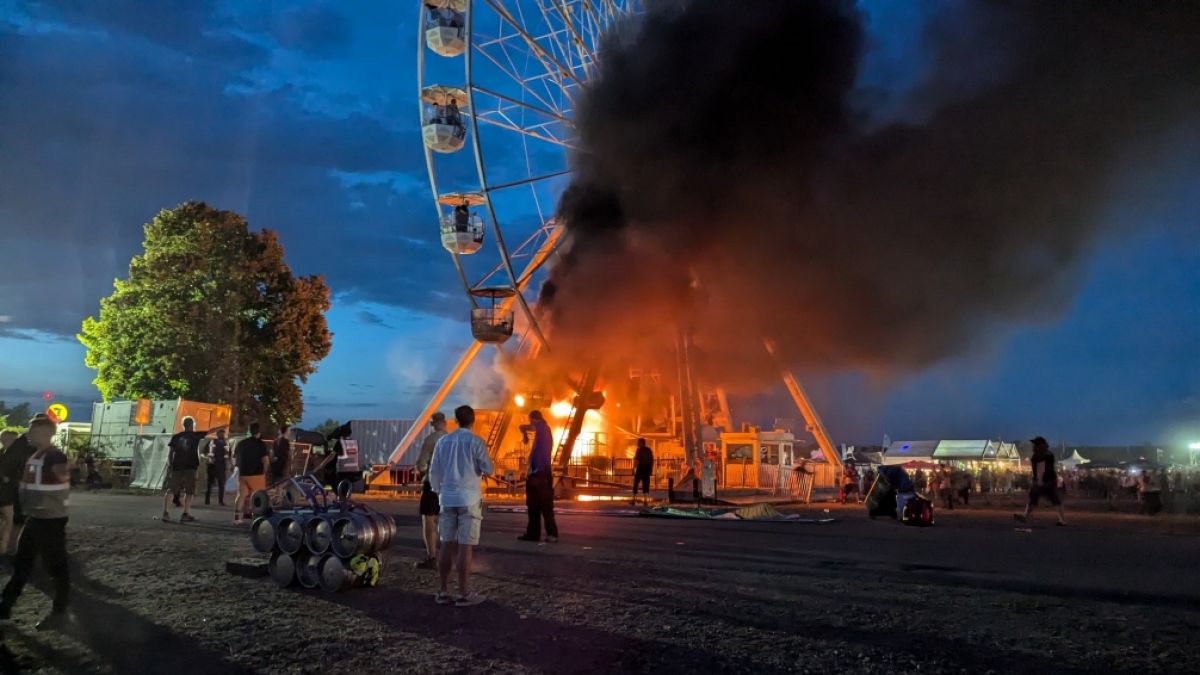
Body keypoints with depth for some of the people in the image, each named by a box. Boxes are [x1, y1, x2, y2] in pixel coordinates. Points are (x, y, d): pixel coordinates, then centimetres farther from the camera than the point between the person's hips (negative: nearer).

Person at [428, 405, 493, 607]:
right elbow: (488, 469, -5)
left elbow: (434, 472, 9)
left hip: (447, 498, 4)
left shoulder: (443, 441, 6)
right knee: (465, 547, -3)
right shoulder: (475, 441, -7)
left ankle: (444, 592, 13)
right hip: (469, 499, -4)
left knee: (447, 545, 9)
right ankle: (464, 594, 0)